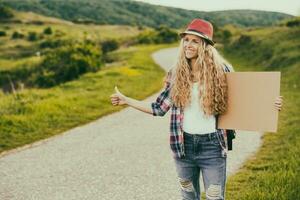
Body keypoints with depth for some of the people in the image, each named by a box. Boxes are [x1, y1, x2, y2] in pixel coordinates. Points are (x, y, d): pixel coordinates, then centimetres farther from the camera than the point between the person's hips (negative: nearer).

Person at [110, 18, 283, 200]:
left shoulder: (222, 70, -6)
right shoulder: (176, 74, 1)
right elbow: (159, 108, 7)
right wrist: (125, 100, 7)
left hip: (212, 146, -3)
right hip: (184, 145, 3)